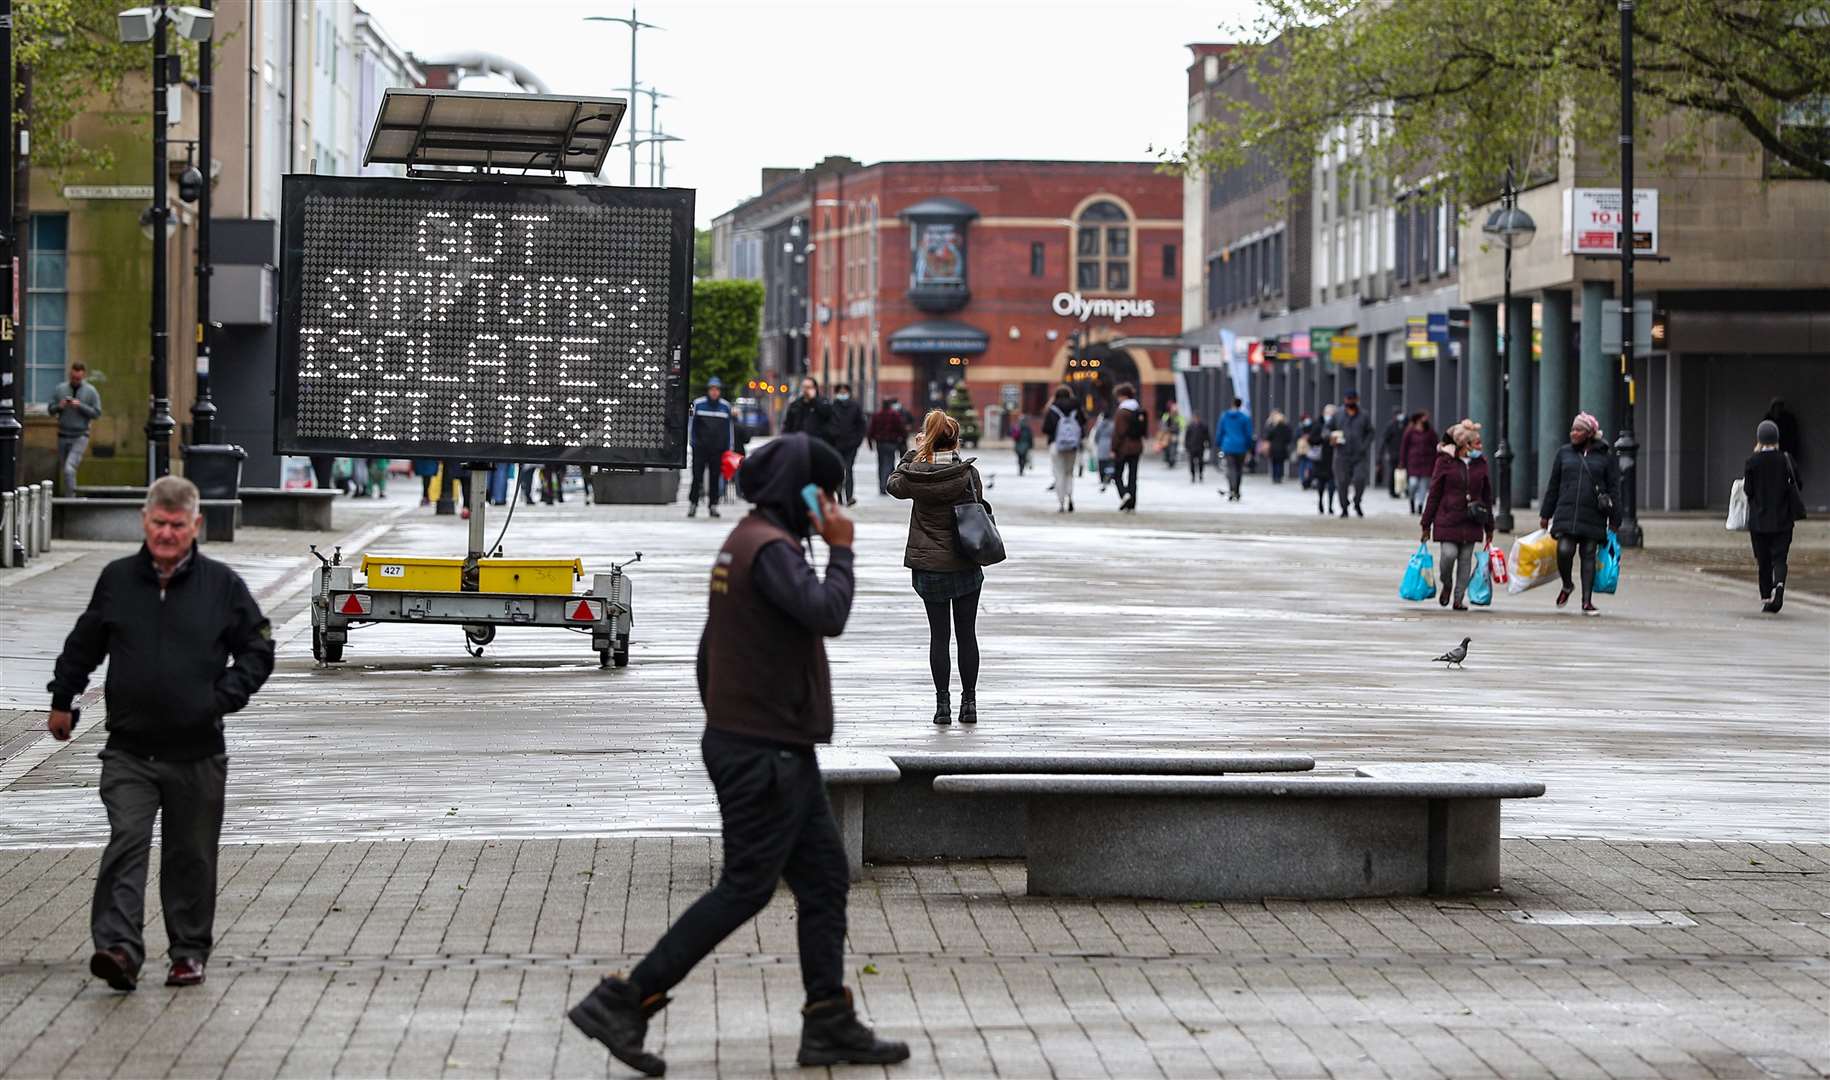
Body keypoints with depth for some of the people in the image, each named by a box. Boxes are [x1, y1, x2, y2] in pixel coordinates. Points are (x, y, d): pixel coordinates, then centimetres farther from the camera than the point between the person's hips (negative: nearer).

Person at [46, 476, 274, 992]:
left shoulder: (222, 584, 0)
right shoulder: (117, 579, 4)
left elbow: (259, 649, 7)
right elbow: (82, 646, 18)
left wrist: (224, 697, -5)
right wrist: (62, 701, 21)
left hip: (197, 753, 0)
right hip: (129, 751, 0)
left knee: (191, 857, 9)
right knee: (126, 844, -14)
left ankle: (190, 951, 21)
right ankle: (119, 948, -20)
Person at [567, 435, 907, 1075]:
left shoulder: (746, 543, 15)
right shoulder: (771, 548, -17)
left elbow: (710, 647, 20)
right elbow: (827, 615, -30)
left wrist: (722, 721, 24)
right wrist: (841, 550, -15)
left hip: (783, 753, 10)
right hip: (764, 753, -10)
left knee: (824, 879, 10)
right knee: (745, 888, -6)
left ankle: (830, 1026, 10)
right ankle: (622, 1004, -4)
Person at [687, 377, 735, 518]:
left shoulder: (726, 406, 7)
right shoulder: (698, 404, -1)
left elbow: (730, 427, 12)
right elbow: (690, 423, 4)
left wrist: (730, 447, 10)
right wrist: (691, 442, -2)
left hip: (718, 448, 2)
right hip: (700, 447, -2)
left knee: (715, 477, 4)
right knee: (697, 477, -3)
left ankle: (713, 506, 10)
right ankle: (693, 504, 4)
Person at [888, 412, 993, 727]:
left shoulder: (917, 474, -9)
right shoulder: (968, 474, -11)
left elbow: (894, 484, 12)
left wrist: (914, 453, 18)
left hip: (929, 568, 1)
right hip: (965, 567, -1)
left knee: (938, 635, 6)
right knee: (967, 634, 9)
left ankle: (942, 704, 3)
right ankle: (969, 703, 12)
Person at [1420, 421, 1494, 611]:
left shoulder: (1481, 464, 8)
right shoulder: (1446, 462, -2)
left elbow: (1487, 496, 14)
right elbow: (1434, 494, 1)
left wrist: (1489, 528, 13)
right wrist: (1426, 525, 0)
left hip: (1471, 522, 3)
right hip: (1448, 519, -3)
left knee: (1466, 559, 3)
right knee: (1449, 553, -13)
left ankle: (1459, 598, 12)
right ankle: (1446, 585, 16)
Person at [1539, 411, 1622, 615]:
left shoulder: (1605, 456, 4)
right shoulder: (1564, 453, 10)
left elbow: (1614, 489, 5)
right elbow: (1553, 486, 15)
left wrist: (1614, 521, 1)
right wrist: (1545, 514, 13)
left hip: (1593, 516, -1)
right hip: (1566, 513, 1)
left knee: (1589, 556, 1)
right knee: (1564, 551, -13)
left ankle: (1587, 602, 7)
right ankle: (1567, 586, 16)